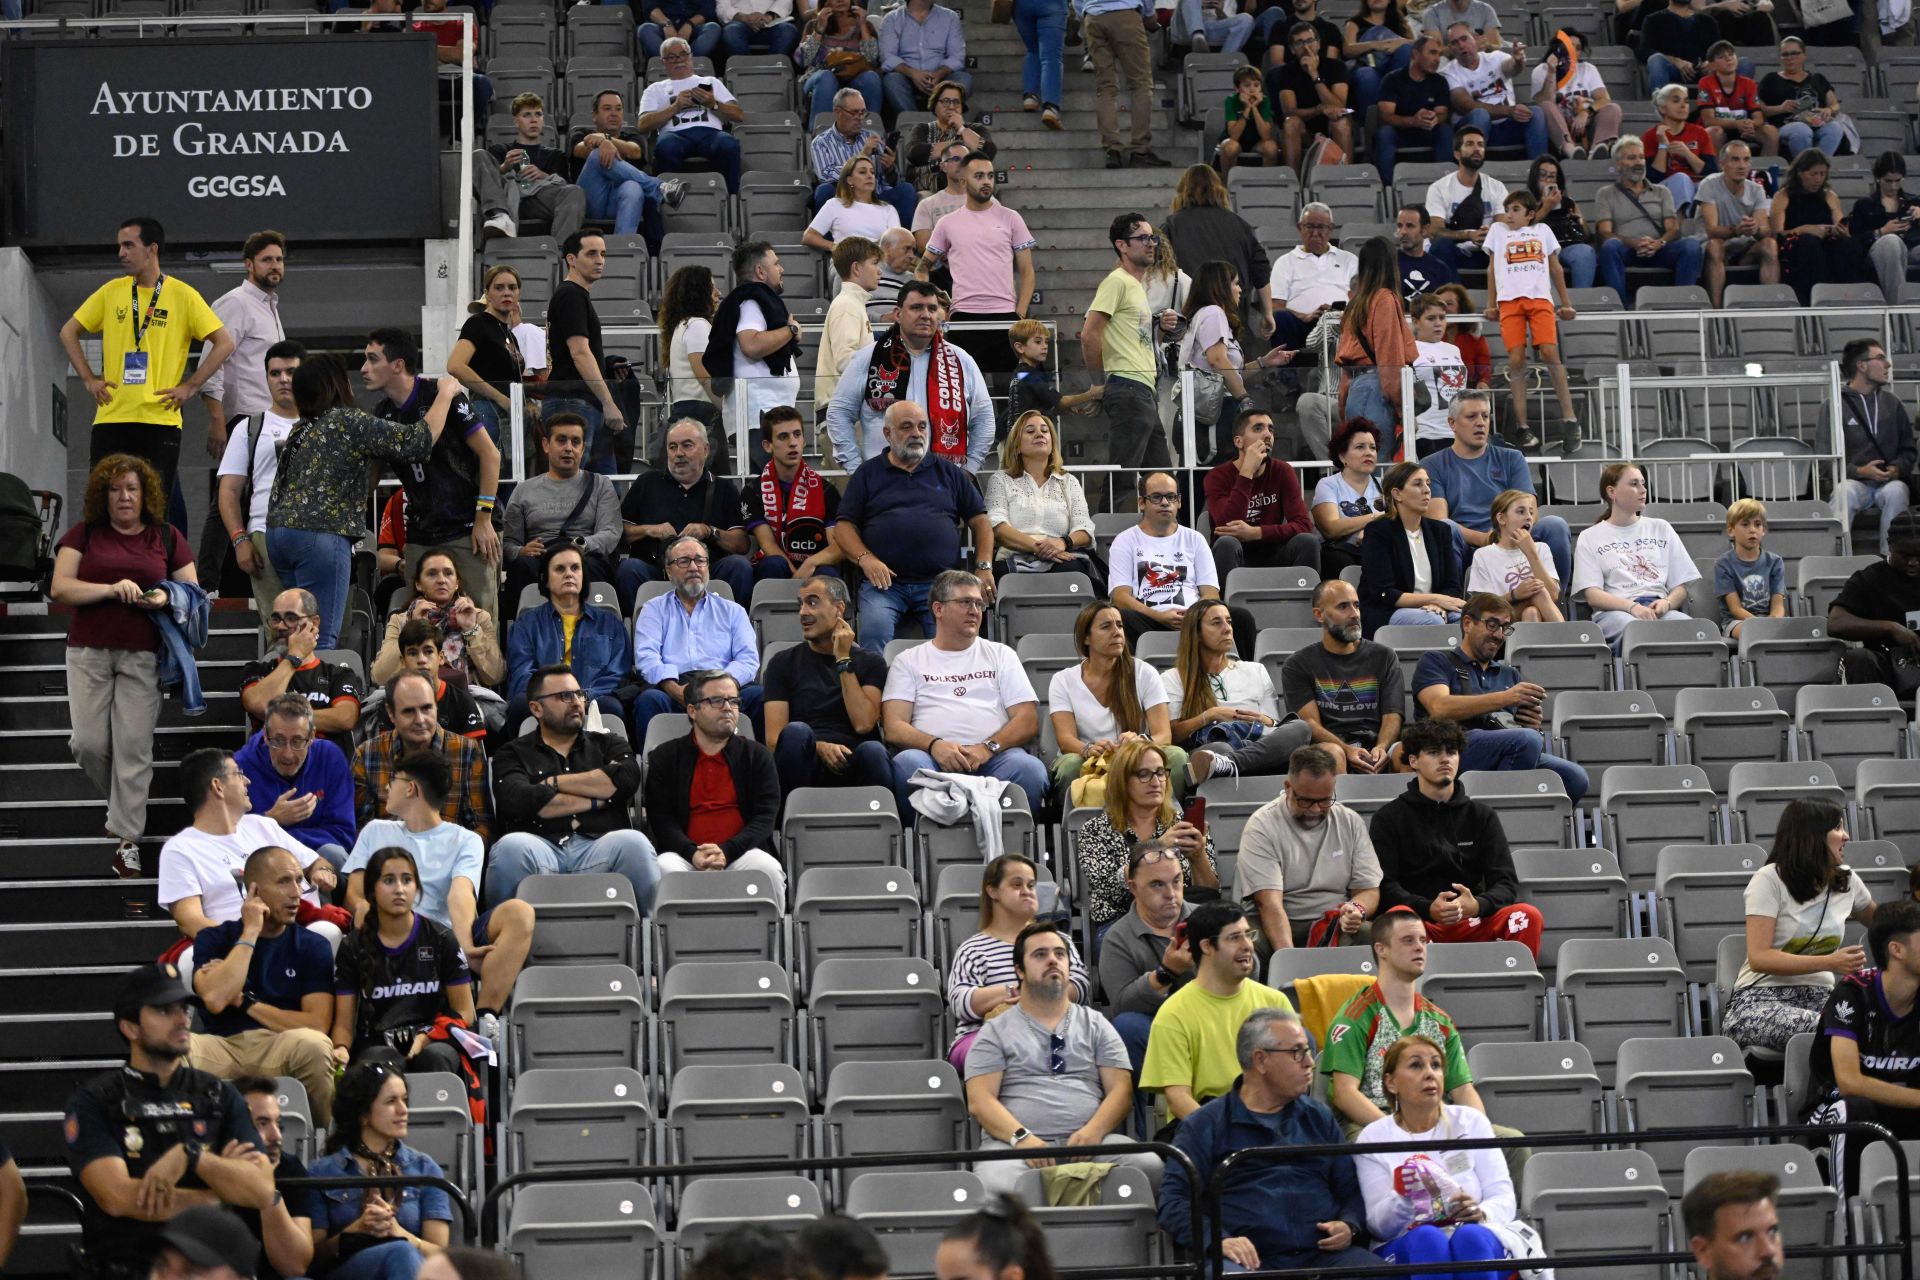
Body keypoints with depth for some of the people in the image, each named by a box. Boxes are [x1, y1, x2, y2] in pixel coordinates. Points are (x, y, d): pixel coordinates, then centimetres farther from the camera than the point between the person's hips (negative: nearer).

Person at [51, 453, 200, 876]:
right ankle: (119, 800, 22)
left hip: (142, 655, 0)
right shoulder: (83, 535, 6)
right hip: (89, 652, 0)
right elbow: (60, 588, -3)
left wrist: (165, 598, -12)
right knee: (89, 742, -7)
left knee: (134, 745, -6)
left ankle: (127, 837, 1)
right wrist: (111, 589, -17)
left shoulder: (167, 537, 10)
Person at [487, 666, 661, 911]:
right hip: (542, 846, -1)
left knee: (632, 842, -33)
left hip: (599, 848, 1)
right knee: (511, 846, -36)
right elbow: (518, 799, -4)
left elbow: (627, 779, 1)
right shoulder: (513, 754, 18)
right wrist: (593, 801, 2)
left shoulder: (608, 745, 25)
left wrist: (554, 783, 4)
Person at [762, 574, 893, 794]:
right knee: (796, 732, -33)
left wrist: (843, 660, 1)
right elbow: (774, 738, 5)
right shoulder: (784, 663, 16)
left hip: (852, 767, 0)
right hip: (808, 765, 1)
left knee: (872, 750, -35)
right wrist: (818, 748, -15)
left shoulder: (869, 662, 16)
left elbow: (863, 724, -1)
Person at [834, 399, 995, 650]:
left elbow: (980, 521, 20)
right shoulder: (868, 474, 16)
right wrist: (865, 559, -9)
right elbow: (843, 526, 10)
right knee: (874, 632, -30)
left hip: (940, 582, 1)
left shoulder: (948, 472, 20)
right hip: (885, 582, -1)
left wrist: (984, 567, 4)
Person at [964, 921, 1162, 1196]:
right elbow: (979, 1101, 4)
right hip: (1015, 1144, -2)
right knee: (997, 1183, -40)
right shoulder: (996, 1032, 16)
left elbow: (1121, 1089, 12)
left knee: (1150, 1166, -30)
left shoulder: (1096, 1025, 23)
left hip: (1090, 1142, 2)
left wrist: (1093, 1131, -10)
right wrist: (1022, 1138, -15)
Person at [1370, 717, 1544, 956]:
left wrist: (1477, 905, -18)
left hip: (1472, 924, 3)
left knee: (1528, 916, -25)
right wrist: (1428, 909, -22)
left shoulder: (1482, 816, 17)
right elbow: (1384, 885, -2)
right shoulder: (1389, 818, 10)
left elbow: (1506, 883, 7)